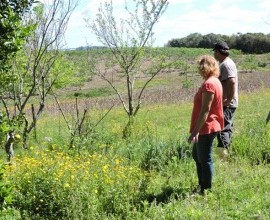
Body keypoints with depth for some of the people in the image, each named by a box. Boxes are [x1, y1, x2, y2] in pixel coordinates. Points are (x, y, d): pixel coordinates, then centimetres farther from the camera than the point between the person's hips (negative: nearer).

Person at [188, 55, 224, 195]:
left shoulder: (209, 84, -19)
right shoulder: (215, 81, 11)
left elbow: (205, 110, -23)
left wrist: (195, 131, -23)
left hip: (206, 128, -10)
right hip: (208, 128, 10)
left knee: (205, 159, 0)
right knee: (196, 155, 21)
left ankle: (206, 191, 12)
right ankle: (203, 186, 30)